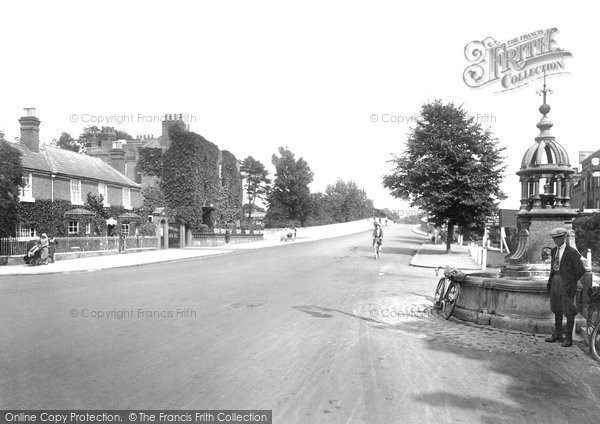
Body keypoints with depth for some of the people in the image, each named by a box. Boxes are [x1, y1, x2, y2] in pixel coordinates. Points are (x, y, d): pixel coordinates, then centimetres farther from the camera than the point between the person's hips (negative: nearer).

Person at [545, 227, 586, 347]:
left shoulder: (572, 252, -12)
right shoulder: (554, 251, 10)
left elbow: (581, 270, -10)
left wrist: (572, 283, -4)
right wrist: (551, 281, 11)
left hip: (566, 284, -7)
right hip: (555, 282, 7)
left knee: (569, 312, 0)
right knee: (556, 310, 15)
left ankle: (568, 338, 9)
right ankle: (557, 335, 26)